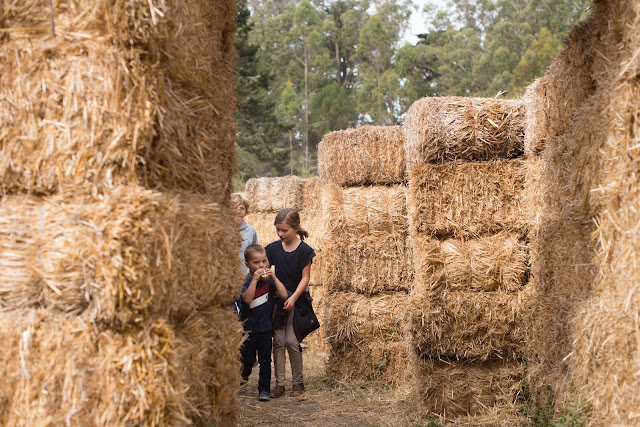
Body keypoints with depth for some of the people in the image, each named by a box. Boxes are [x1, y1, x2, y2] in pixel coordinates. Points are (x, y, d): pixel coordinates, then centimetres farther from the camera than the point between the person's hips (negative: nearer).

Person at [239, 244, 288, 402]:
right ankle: (243, 377, 36)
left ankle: (264, 389, 12)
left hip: (265, 327, 2)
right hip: (248, 328, -2)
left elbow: (284, 295, -10)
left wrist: (274, 278, -16)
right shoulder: (246, 281, -8)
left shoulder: (270, 280, 1)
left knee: (265, 360, 5)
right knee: (248, 359, 7)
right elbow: (247, 299, -26)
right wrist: (255, 279, -30)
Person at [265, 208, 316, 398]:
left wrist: (293, 298, -18)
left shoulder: (304, 250, -8)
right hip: (277, 299, 3)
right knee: (278, 341, 2)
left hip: (296, 300, -3)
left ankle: (298, 382, 9)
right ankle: (279, 384, 8)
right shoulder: (273, 248, 1)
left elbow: (305, 277, -8)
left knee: (291, 340, -7)